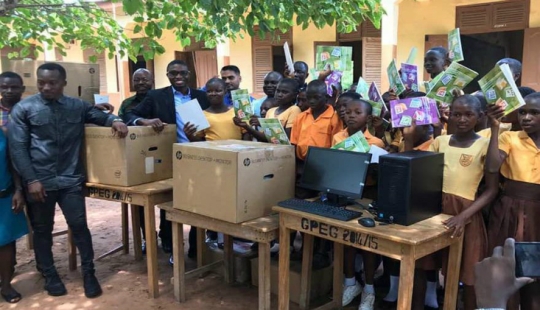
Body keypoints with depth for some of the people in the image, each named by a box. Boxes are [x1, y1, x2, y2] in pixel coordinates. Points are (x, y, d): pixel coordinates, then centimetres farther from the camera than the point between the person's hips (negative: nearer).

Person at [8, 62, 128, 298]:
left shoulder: (77, 106, 5)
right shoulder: (23, 109, -2)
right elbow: (17, 147, -4)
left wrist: (114, 120, -12)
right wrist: (31, 180, -11)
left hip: (70, 179, 1)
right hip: (39, 181, -1)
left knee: (79, 225, 2)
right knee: (42, 230, 12)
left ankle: (88, 274, 17)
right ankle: (50, 276, 29)